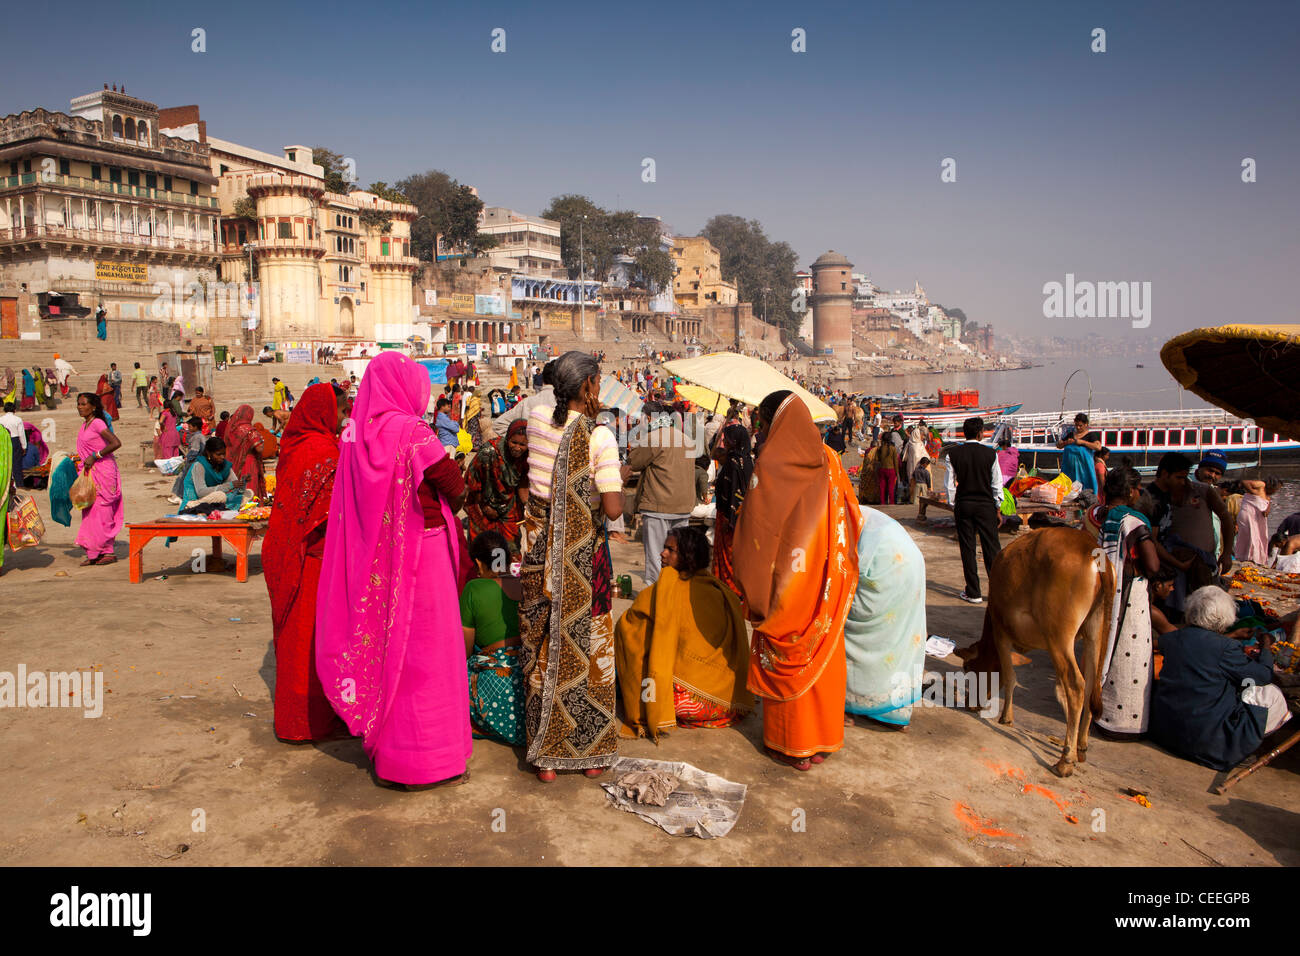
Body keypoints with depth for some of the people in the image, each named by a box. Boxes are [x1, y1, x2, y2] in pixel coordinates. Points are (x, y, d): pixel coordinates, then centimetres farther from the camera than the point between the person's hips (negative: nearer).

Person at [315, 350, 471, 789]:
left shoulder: (357, 436, 5)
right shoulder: (411, 431, -17)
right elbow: (454, 485, -14)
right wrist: (451, 502, 7)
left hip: (378, 555, 7)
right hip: (420, 551, -7)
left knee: (387, 642, 18)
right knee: (423, 647, 2)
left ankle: (383, 742, 31)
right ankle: (423, 756, 11)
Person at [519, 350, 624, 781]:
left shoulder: (537, 419, 0)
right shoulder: (599, 437, -15)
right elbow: (613, 508, -18)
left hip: (541, 551, 4)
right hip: (583, 556, -4)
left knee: (543, 649, 12)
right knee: (586, 648, 10)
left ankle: (545, 755, 20)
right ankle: (590, 752, 23)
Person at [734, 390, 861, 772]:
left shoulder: (769, 466, -14)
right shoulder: (829, 462, 1)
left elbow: (756, 532, -13)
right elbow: (852, 518, 7)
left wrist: (752, 590, -2)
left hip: (787, 580, -5)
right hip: (827, 585, 5)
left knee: (786, 660, 8)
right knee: (822, 655, 15)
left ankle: (793, 745, 17)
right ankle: (823, 738, 26)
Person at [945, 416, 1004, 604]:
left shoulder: (953, 454, -4)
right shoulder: (990, 453, -6)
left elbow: (950, 484, -2)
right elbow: (997, 484, -2)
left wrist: (953, 506, 8)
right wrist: (997, 508, 8)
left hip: (963, 504, 1)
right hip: (986, 504, -1)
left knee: (967, 548, 5)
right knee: (991, 547, 6)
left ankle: (973, 593, 9)